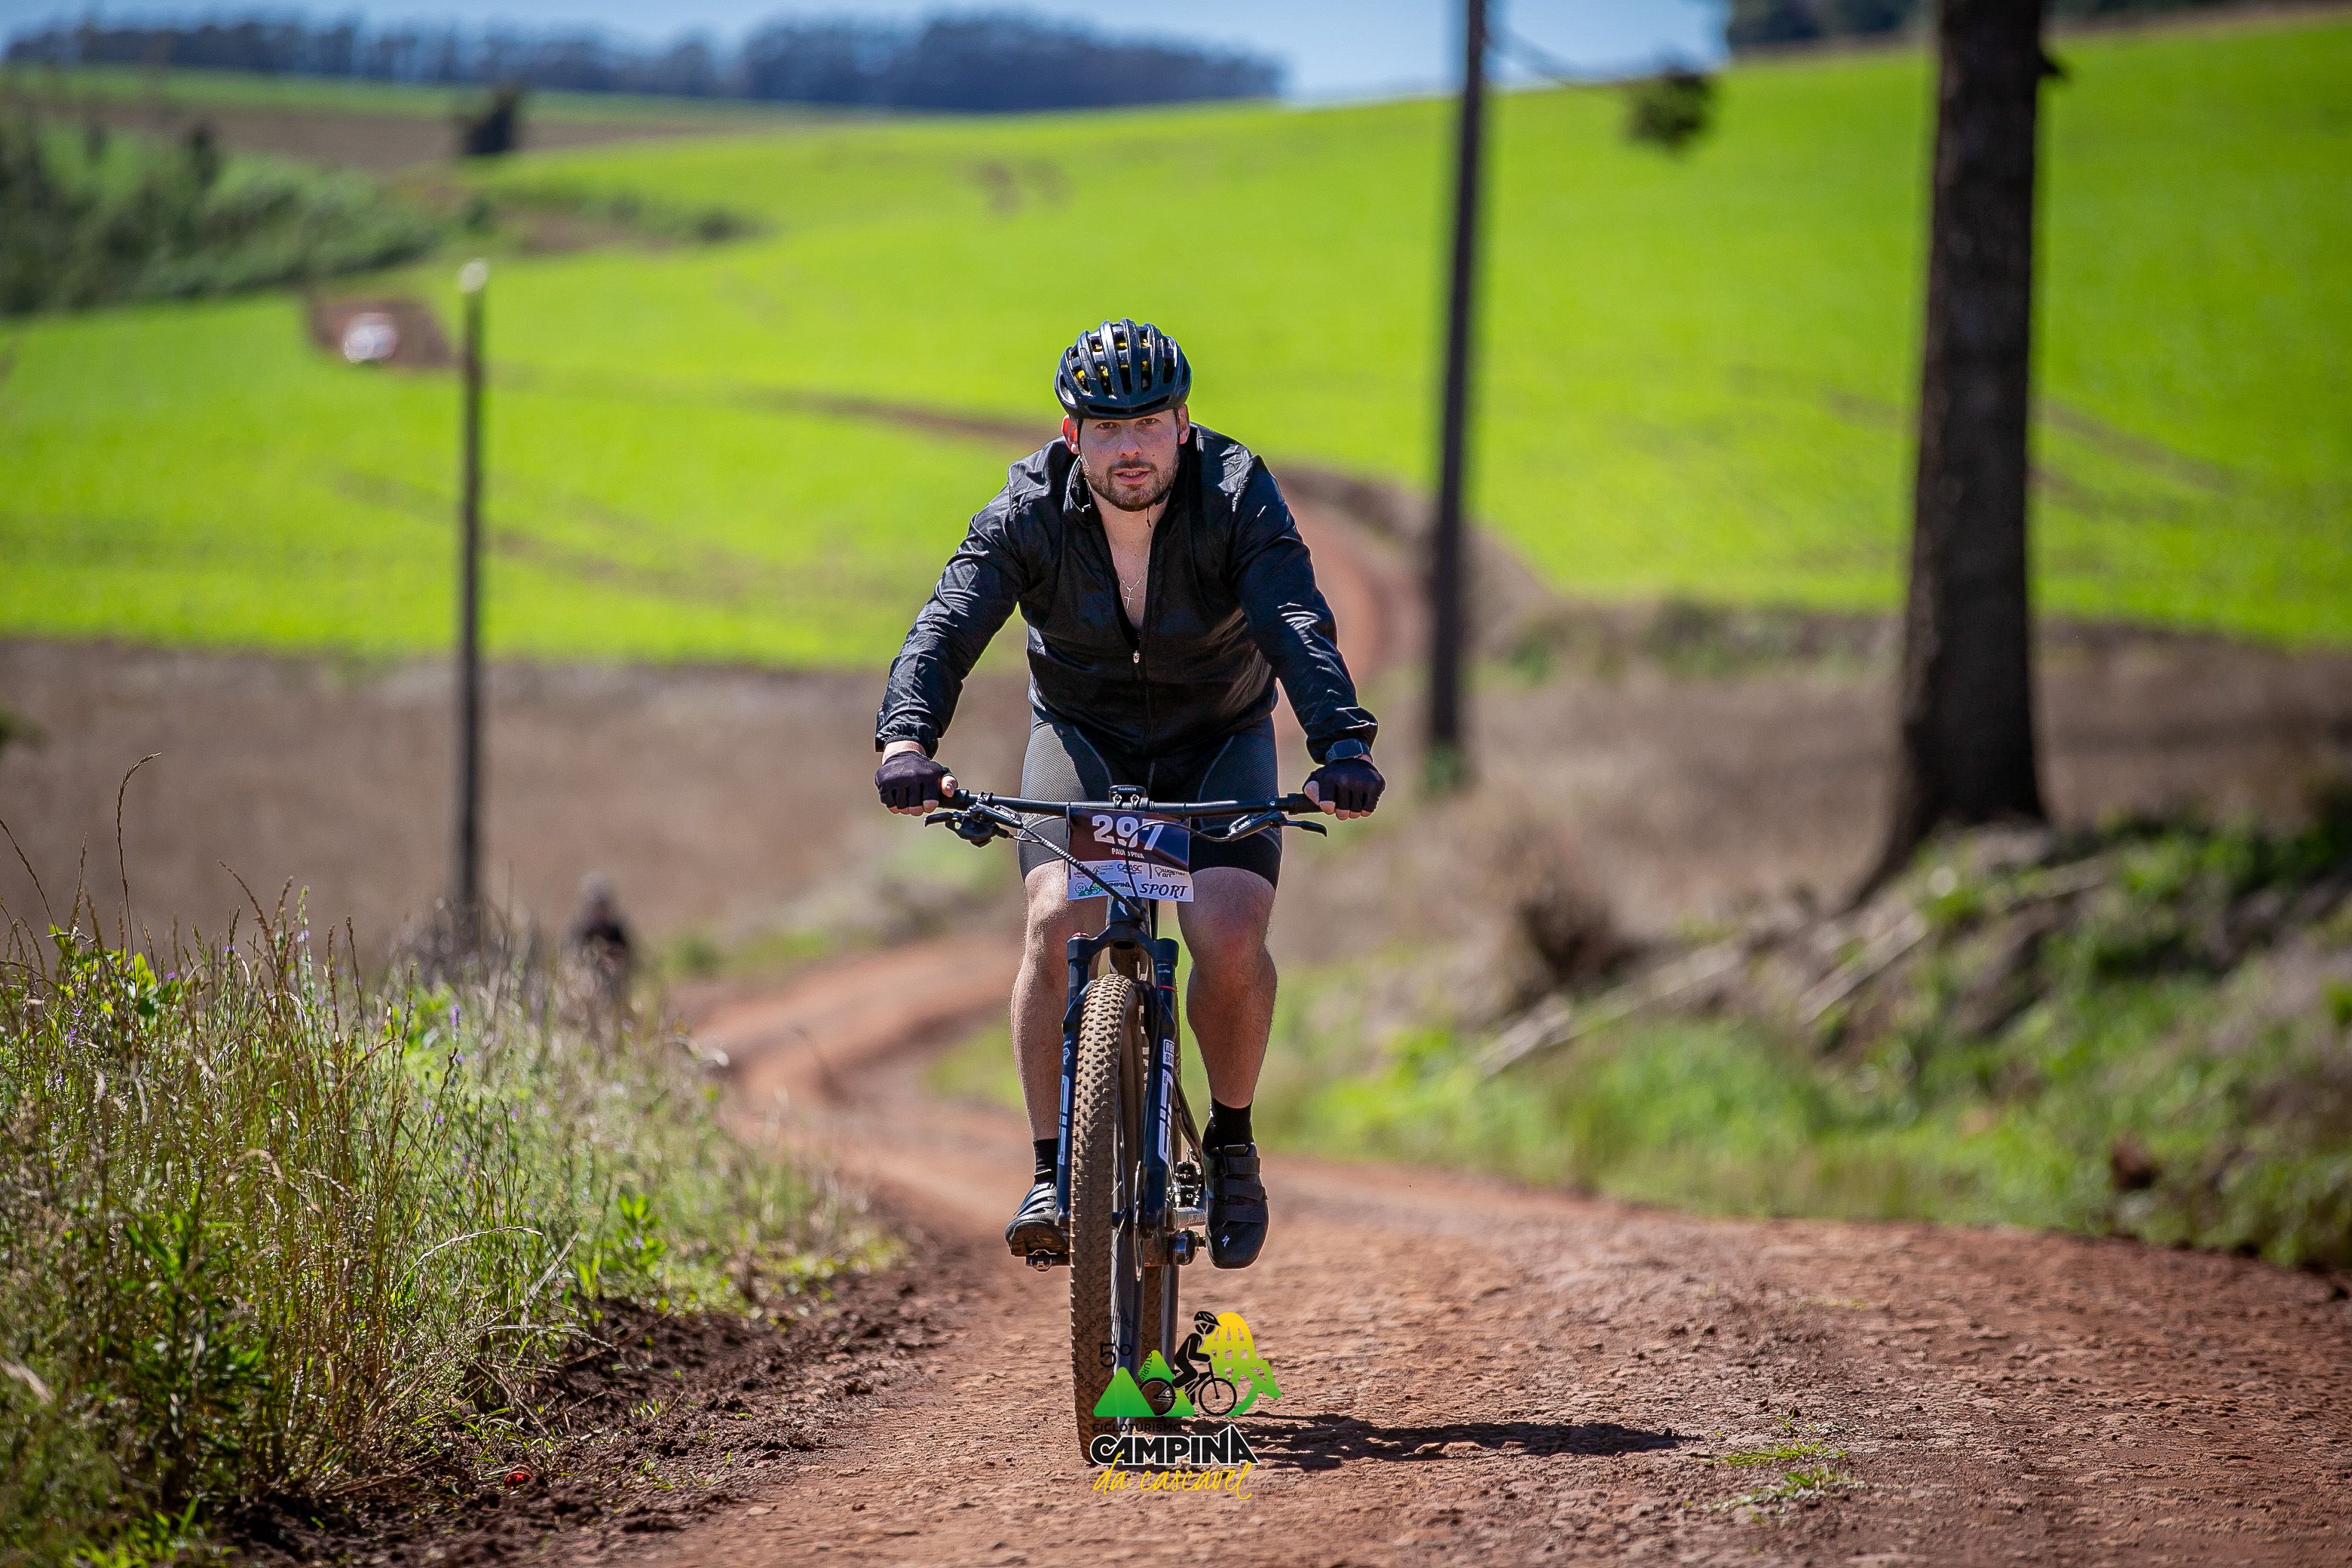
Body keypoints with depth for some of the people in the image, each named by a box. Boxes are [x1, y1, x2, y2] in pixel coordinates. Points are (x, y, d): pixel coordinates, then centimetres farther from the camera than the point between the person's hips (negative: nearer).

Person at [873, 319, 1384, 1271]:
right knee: (1060, 921, -26)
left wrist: (1342, 744, -55)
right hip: (1083, 736, 1)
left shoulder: (1236, 496, -24)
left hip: (1220, 739, -1)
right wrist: (907, 739, -52)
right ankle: (1053, 1174, -15)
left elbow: (1298, 625, -37)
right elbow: (947, 627, -32)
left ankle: (1231, 1145, 2)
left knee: (1230, 933, -24)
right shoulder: (1030, 511, -21)